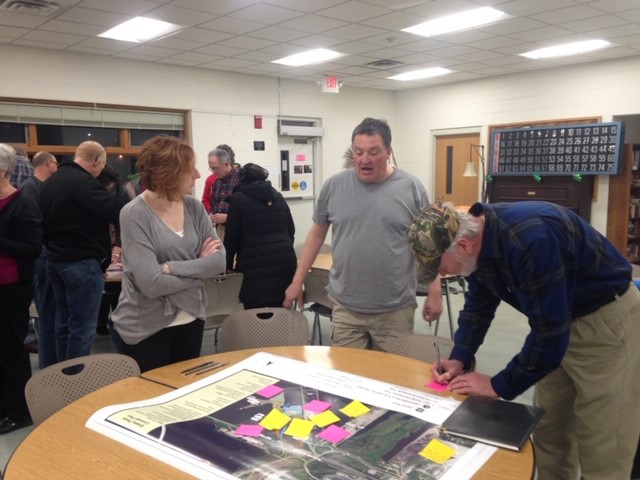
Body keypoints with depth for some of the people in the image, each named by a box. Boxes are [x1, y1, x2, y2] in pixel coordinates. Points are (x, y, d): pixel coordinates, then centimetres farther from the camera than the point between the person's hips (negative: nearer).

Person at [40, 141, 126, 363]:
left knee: (64, 322, 17)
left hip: (55, 260, 10)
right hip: (82, 263, -10)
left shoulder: (50, 181, 13)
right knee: (82, 327, -1)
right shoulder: (83, 182, -18)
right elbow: (118, 211, -25)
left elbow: (44, 221, 20)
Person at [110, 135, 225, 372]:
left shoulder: (194, 206, -1)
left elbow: (220, 260, -8)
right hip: (145, 330, -5)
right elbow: (151, 284, -24)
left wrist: (172, 267, -20)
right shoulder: (135, 214, -17)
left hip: (190, 321, 5)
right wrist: (200, 267, -12)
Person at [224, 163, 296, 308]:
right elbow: (291, 230, 20)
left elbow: (232, 236, 2)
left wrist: (228, 265, 13)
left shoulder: (238, 199, 2)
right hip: (285, 261, 5)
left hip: (257, 265, -5)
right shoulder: (278, 196, 16)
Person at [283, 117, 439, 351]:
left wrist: (434, 292, -2)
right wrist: (297, 281, 8)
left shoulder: (412, 188, -4)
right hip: (345, 307, 1)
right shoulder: (334, 186, 0)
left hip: (396, 309, -1)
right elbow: (317, 234, 8)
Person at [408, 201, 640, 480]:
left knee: (600, 451, 0)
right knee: (549, 434, 15)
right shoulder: (479, 240, -6)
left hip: (608, 319, -8)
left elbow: (548, 332, -30)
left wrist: (500, 386, -20)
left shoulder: (530, 240, -35)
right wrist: (459, 358, -4)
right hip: (559, 321, 8)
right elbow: (478, 305, 8)